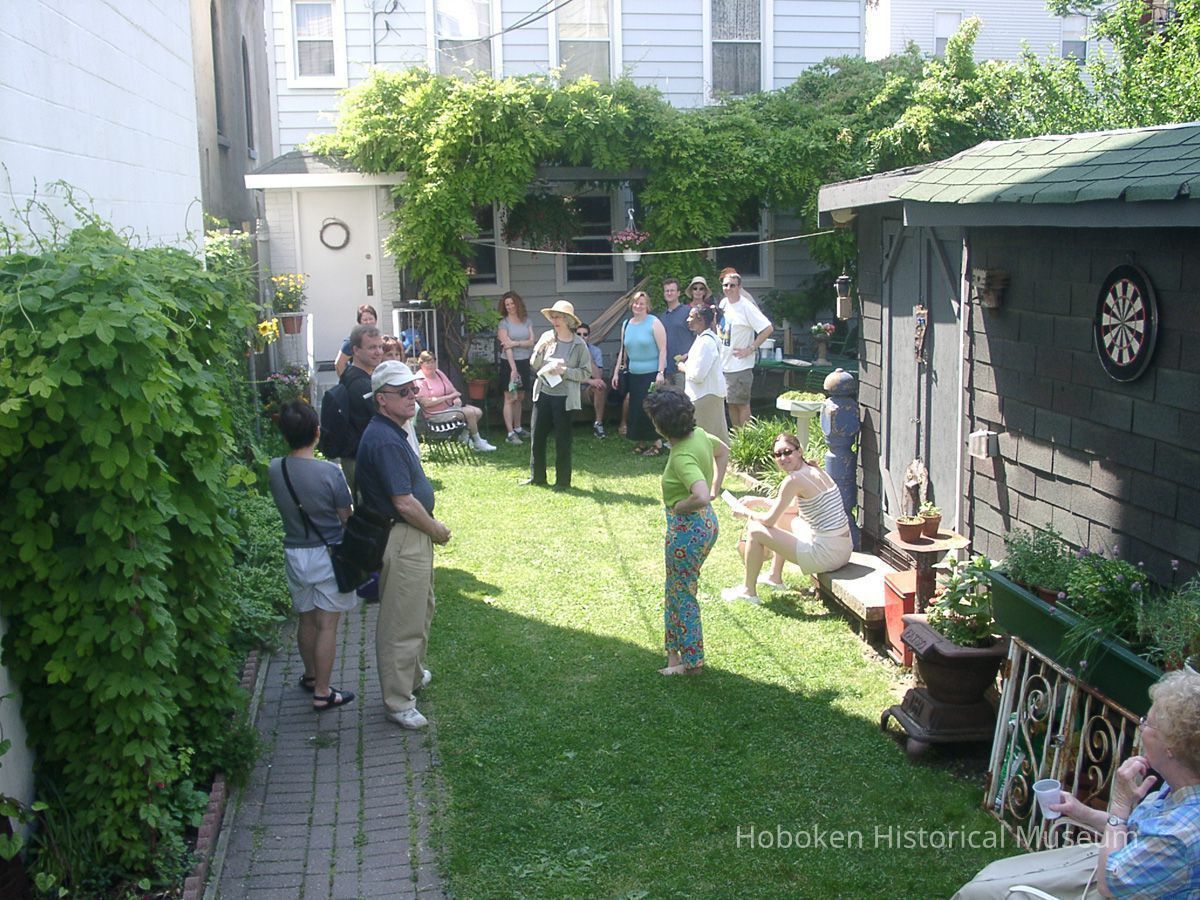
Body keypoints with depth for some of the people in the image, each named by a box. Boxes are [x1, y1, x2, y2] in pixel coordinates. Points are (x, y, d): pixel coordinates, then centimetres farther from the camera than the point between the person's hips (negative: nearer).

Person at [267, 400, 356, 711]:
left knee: (306, 619, 21)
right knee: (327, 625, 5)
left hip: (294, 553, 5)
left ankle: (311, 675, 39)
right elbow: (347, 519, -10)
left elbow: (284, 507, 7)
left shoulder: (274, 469, -8)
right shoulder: (330, 472, -20)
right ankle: (322, 692, 11)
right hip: (327, 555, -5)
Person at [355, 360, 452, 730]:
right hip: (402, 541, -11)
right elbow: (405, 503, -25)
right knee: (401, 623, 0)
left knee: (421, 610, 26)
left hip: (414, 537, 11)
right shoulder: (385, 441, -24)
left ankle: (414, 675, 44)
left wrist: (432, 527, 14)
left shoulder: (391, 432, 9)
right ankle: (398, 702, 12)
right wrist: (438, 531, -10)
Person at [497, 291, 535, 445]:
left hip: (525, 362, 5)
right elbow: (507, 347, -15)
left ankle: (517, 428, 25)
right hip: (510, 363, -5)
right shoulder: (503, 323, -7)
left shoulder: (526, 321, 6)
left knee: (520, 397, 14)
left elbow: (531, 342, -2)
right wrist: (513, 368, -22)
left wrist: (516, 343, -18)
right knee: (510, 398, -4)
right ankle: (510, 433, -5)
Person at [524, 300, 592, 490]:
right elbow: (534, 366, 3)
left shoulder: (579, 344, -6)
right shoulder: (547, 337, 2)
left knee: (562, 441, 4)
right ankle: (537, 476, 26)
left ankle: (563, 481, 17)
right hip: (543, 394, 4)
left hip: (564, 398, -3)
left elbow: (586, 373, -7)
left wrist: (565, 371, -18)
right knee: (537, 437, 11)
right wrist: (539, 350, -14)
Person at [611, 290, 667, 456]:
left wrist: (661, 372, -18)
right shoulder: (626, 324, 10)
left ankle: (657, 442, 3)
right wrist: (616, 372, 13)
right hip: (634, 374, 6)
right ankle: (641, 441, 17)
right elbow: (623, 351, 16)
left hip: (652, 374, -6)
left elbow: (663, 349, -11)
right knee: (636, 408, 7)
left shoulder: (654, 323, -8)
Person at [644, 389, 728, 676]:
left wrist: (678, 506, -19)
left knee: (682, 594, 7)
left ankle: (691, 662, 20)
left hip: (688, 529, -10)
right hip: (706, 523, 10)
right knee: (675, 590, 22)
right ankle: (675, 651, 34)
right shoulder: (698, 435, 1)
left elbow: (700, 497, -39)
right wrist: (715, 488, 17)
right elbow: (723, 451, 21)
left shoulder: (682, 457, -27)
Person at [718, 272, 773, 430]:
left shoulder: (746, 308, -15)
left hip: (740, 365, -7)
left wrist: (750, 349, -18)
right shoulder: (723, 304, 8)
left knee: (742, 403, -2)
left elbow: (768, 328, -20)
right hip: (724, 363, 7)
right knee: (731, 403, 14)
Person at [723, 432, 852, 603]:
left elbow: (769, 520, -10)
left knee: (755, 530, 0)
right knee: (785, 521, 31)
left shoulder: (794, 479, -16)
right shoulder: (816, 471, 10)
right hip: (845, 549, 9)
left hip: (826, 554, -9)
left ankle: (748, 590, 14)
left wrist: (745, 512, 8)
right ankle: (775, 577, 40)